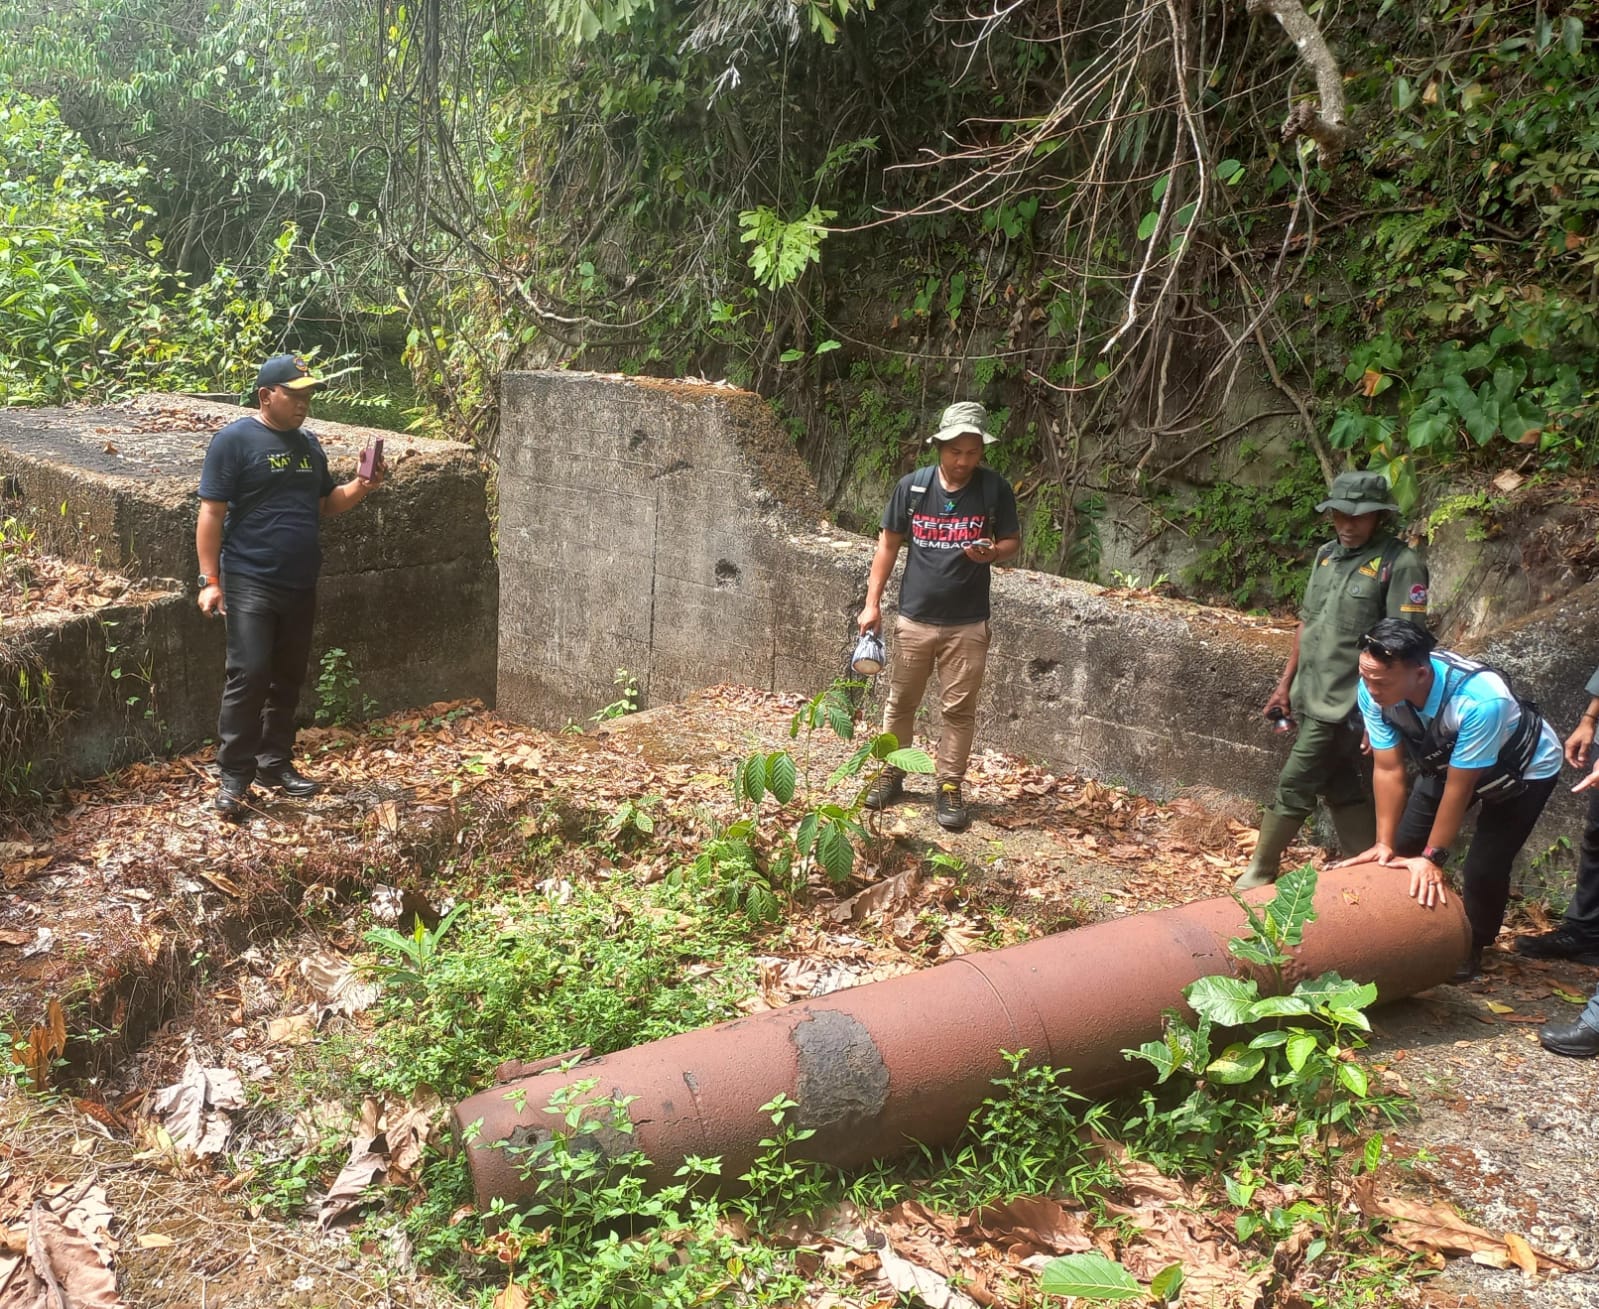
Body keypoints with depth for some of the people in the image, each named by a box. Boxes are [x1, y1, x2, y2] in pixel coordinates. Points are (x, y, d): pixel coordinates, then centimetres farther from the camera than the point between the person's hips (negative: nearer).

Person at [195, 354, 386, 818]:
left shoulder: (309, 444, 13)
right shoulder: (234, 440, -8)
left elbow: (326, 503, 22)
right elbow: (211, 513, -10)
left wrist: (360, 488, 1)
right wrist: (209, 580, -14)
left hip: (301, 586, 7)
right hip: (250, 584, -7)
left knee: (288, 679, 13)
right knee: (248, 676, -11)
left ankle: (275, 763, 26)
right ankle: (234, 778, -2)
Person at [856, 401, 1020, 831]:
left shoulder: (995, 489, -8)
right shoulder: (912, 486, -6)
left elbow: (1013, 541, 4)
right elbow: (889, 543, 3)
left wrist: (992, 552, -21)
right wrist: (872, 603, -1)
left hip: (967, 625, -1)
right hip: (913, 619, 1)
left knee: (959, 709, 5)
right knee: (901, 702, 13)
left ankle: (950, 787, 19)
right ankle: (891, 774, 31)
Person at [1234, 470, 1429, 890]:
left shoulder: (1401, 564, -13)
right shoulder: (1327, 554, 10)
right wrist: (1286, 684, 17)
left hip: (1346, 707, -7)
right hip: (1316, 699, 7)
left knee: (1293, 789, -1)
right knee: (1345, 794, 14)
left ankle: (1260, 874, 15)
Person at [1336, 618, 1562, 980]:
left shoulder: (1480, 700, -44)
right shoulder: (1373, 688, -31)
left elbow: (1459, 787, -32)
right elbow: (1389, 770, -21)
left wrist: (1433, 858, -24)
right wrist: (1384, 844, -21)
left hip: (1524, 769, -5)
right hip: (1445, 758, 5)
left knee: (1482, 868, -10)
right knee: (1405, 845, 2)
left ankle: (1471, 948, 16)